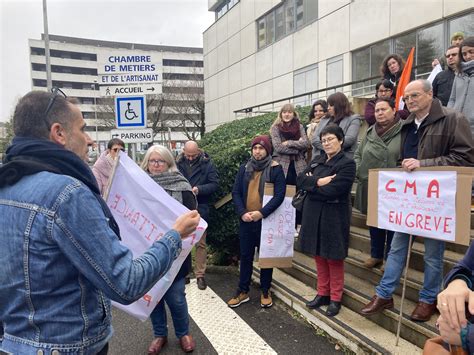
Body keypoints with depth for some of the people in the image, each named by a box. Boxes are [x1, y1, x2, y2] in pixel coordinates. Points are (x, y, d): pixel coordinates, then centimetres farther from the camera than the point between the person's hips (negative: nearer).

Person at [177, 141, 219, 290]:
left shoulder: (207, 164, -4)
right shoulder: (178, 163, 1)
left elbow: (215, 184, -7)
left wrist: (199, 189, -21)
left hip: (200, 209, -2)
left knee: (200, 243, 5)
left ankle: (200, 275, 17)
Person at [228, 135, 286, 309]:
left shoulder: (276, 169, -5)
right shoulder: (244, 169, 6)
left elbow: (279, 195, -13)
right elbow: (236, 192, 4)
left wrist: (262, 213, -21)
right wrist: (242, 213, -11)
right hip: (246, 221, 3)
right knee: (245, 256, 11)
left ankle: (265, 291, 24)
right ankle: (243, 291, 24)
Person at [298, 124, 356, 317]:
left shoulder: (347, 163, -10)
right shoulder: (317, 160, 11)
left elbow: (332, 190, -22)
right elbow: (300, 179, -1)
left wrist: (311, 184, -8)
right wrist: (319, 181, -17)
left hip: (333, 218, -6)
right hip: (313, 215, 6)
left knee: (333, 259, 6)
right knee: (319, 257, 14)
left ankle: (335, 299, 21)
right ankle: (322, 293, 29)